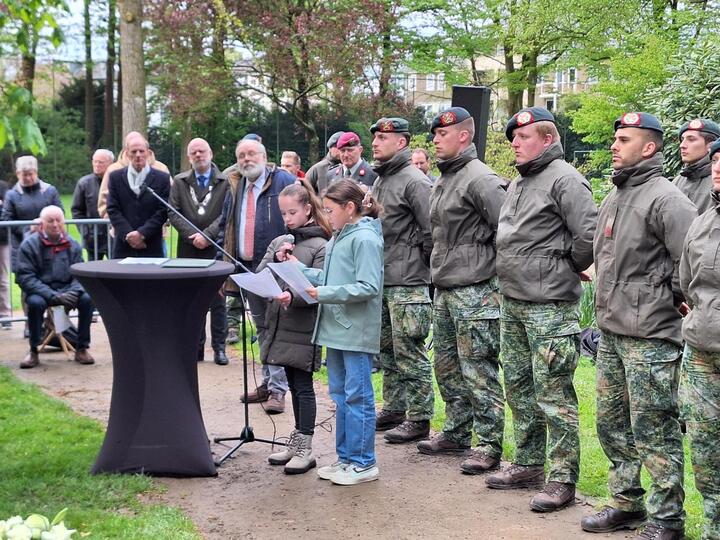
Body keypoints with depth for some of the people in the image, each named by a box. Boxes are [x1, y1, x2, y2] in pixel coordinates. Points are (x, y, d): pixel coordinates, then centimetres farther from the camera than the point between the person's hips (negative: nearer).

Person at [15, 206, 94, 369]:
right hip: (40, 291, -3)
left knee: (87, 299, -24)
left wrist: (73, 292, -20)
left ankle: (81, 349, -10)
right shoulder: (29, 245, -6)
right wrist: (54, 296, -23)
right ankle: (33, 351, -14)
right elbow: (25, 277, -13)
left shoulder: (72, 245, 4)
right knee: (35, 303, -34)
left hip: (66, 290, 3)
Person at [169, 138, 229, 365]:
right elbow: (173, 213, 2)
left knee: (218, 301, 2)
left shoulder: (225, 182, 1)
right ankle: (196, 347, 12)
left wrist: (207, 235, -15)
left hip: (216, 250, -2)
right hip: (188, 251, 3)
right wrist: (193, 236, -11)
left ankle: (219, 347, 9)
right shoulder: (179, 182, 10)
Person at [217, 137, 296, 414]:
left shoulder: (283, 181, -5)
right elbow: (225, 224, 21)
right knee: (261, 327, 16)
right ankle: (268, 381, 26)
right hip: (246, 267, 7)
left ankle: (278, 389, -3)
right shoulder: (235, 186, 14)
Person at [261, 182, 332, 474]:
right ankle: (296, 442, 25)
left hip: (303, 328, -6)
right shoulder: (278, 242, 10)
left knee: (303, 386, -1)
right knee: (293, 385, 15)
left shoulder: (320, 247, -8)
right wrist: (276, 260, -11)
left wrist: (293, 296, -29)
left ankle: (305, 449, 6)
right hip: (280, 324, 6)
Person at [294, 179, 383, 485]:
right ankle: (346, 457, 24)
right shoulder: (339, 238, 14)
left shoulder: (365, 239, -13)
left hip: (356, 332, -9)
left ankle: (363, 463, 7)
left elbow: (369, 287, -19)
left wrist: (326, 294, -20)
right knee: (340, 395, 15)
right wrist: (298, 270, 7)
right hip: (335, 329, 9)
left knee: (357, 397, -1)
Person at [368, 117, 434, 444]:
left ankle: (419, 419, 3)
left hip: (407, 282, -9)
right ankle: (394, 409, 27)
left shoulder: (414, 181, -13)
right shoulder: (379, 180, 16)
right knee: (387, 349, 16)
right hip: (381, 280, 9)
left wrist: (417, 264, -10)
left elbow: (430, 232, -16)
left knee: (409, 354, -5)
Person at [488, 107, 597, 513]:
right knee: (519, 386, 16)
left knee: (553, 392, -6)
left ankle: (562, 479, 2)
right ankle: (529, 464, 28)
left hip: (549, 306, -10)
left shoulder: (564, 179, -13)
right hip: (513, 301, 10)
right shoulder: (519, 183, 16)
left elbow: (590, 235, -20)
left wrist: (569, 267, -6)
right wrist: (514, 272, 15)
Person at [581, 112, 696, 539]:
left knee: (654, 432, -3)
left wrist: (672, 297, -9)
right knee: (612, 424, 17)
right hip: (611, 331, 9)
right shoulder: (615, 197, 14)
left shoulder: (665, 197, -14)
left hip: (649, 336, -9)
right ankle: (627, 504, 30)